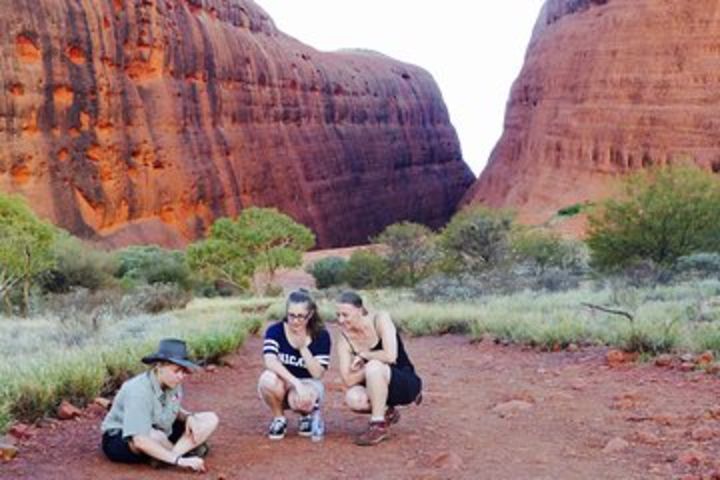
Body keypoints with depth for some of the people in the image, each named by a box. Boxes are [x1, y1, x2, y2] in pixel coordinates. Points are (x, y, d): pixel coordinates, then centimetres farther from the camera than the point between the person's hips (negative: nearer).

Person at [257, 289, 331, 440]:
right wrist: (295, 382, -41)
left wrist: (303, 348, -29)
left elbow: (318, 374, -16)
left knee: (300, 400, -37)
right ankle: (279, 418, -4)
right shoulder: (275, 331, -12)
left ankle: (308, 413, 3)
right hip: (283, 384, 1)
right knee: (268, 379, -34)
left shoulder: (321, 336, -11)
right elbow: (270, 361, -30)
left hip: (309, 384, -1)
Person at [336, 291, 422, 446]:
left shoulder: (380, 319, -16)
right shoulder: (344, 339, -6)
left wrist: (363, 355, -17)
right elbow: (348, 380, -13)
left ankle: (379, 425, -21)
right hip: (377, 386, 5)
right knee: (353, 398, -28)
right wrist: (367, 369, -23)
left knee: (374, 366, -34)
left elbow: (390, 356, -30)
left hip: (406, 383, -5)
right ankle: (386, 413, 5)